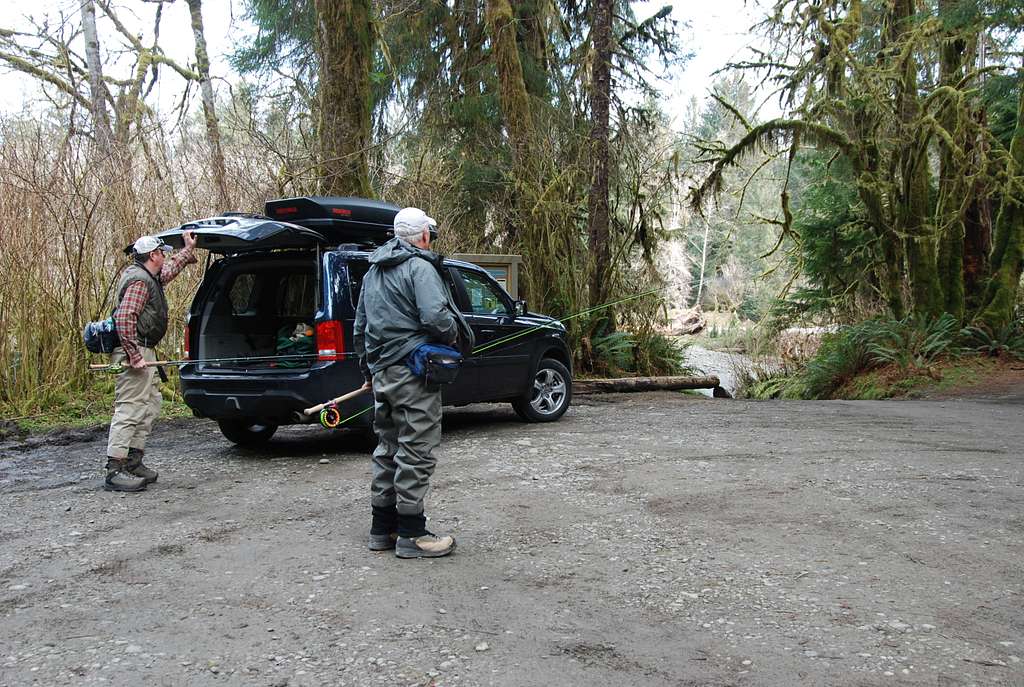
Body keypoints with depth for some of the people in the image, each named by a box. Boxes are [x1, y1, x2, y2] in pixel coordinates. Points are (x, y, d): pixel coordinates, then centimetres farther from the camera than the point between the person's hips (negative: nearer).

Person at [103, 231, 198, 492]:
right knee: (129, 409, -12)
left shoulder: (150, 276, 18)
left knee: (150, 405, 15)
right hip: (135, 350, -11)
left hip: (143, 352, 11)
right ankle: (114, 471, -12)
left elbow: (171, 269, 41)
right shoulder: (139, 280, -14)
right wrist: (134, 356, -26)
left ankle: (133, 462, 20)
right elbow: (124, 319, -23)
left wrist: (188, 249, 46)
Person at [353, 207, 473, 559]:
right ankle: (412, 534, 1)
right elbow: (436, 316, -23)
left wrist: (369, 371, 29)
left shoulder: (373, 272, 18)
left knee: (388, 450, 15)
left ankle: (382, 529, 21)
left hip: (382, 372, 9)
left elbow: (359, 328, 23)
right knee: (415, 452, -4)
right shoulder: (420, 267, -9)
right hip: (413, 373, -9)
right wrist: (454, 335, -3)